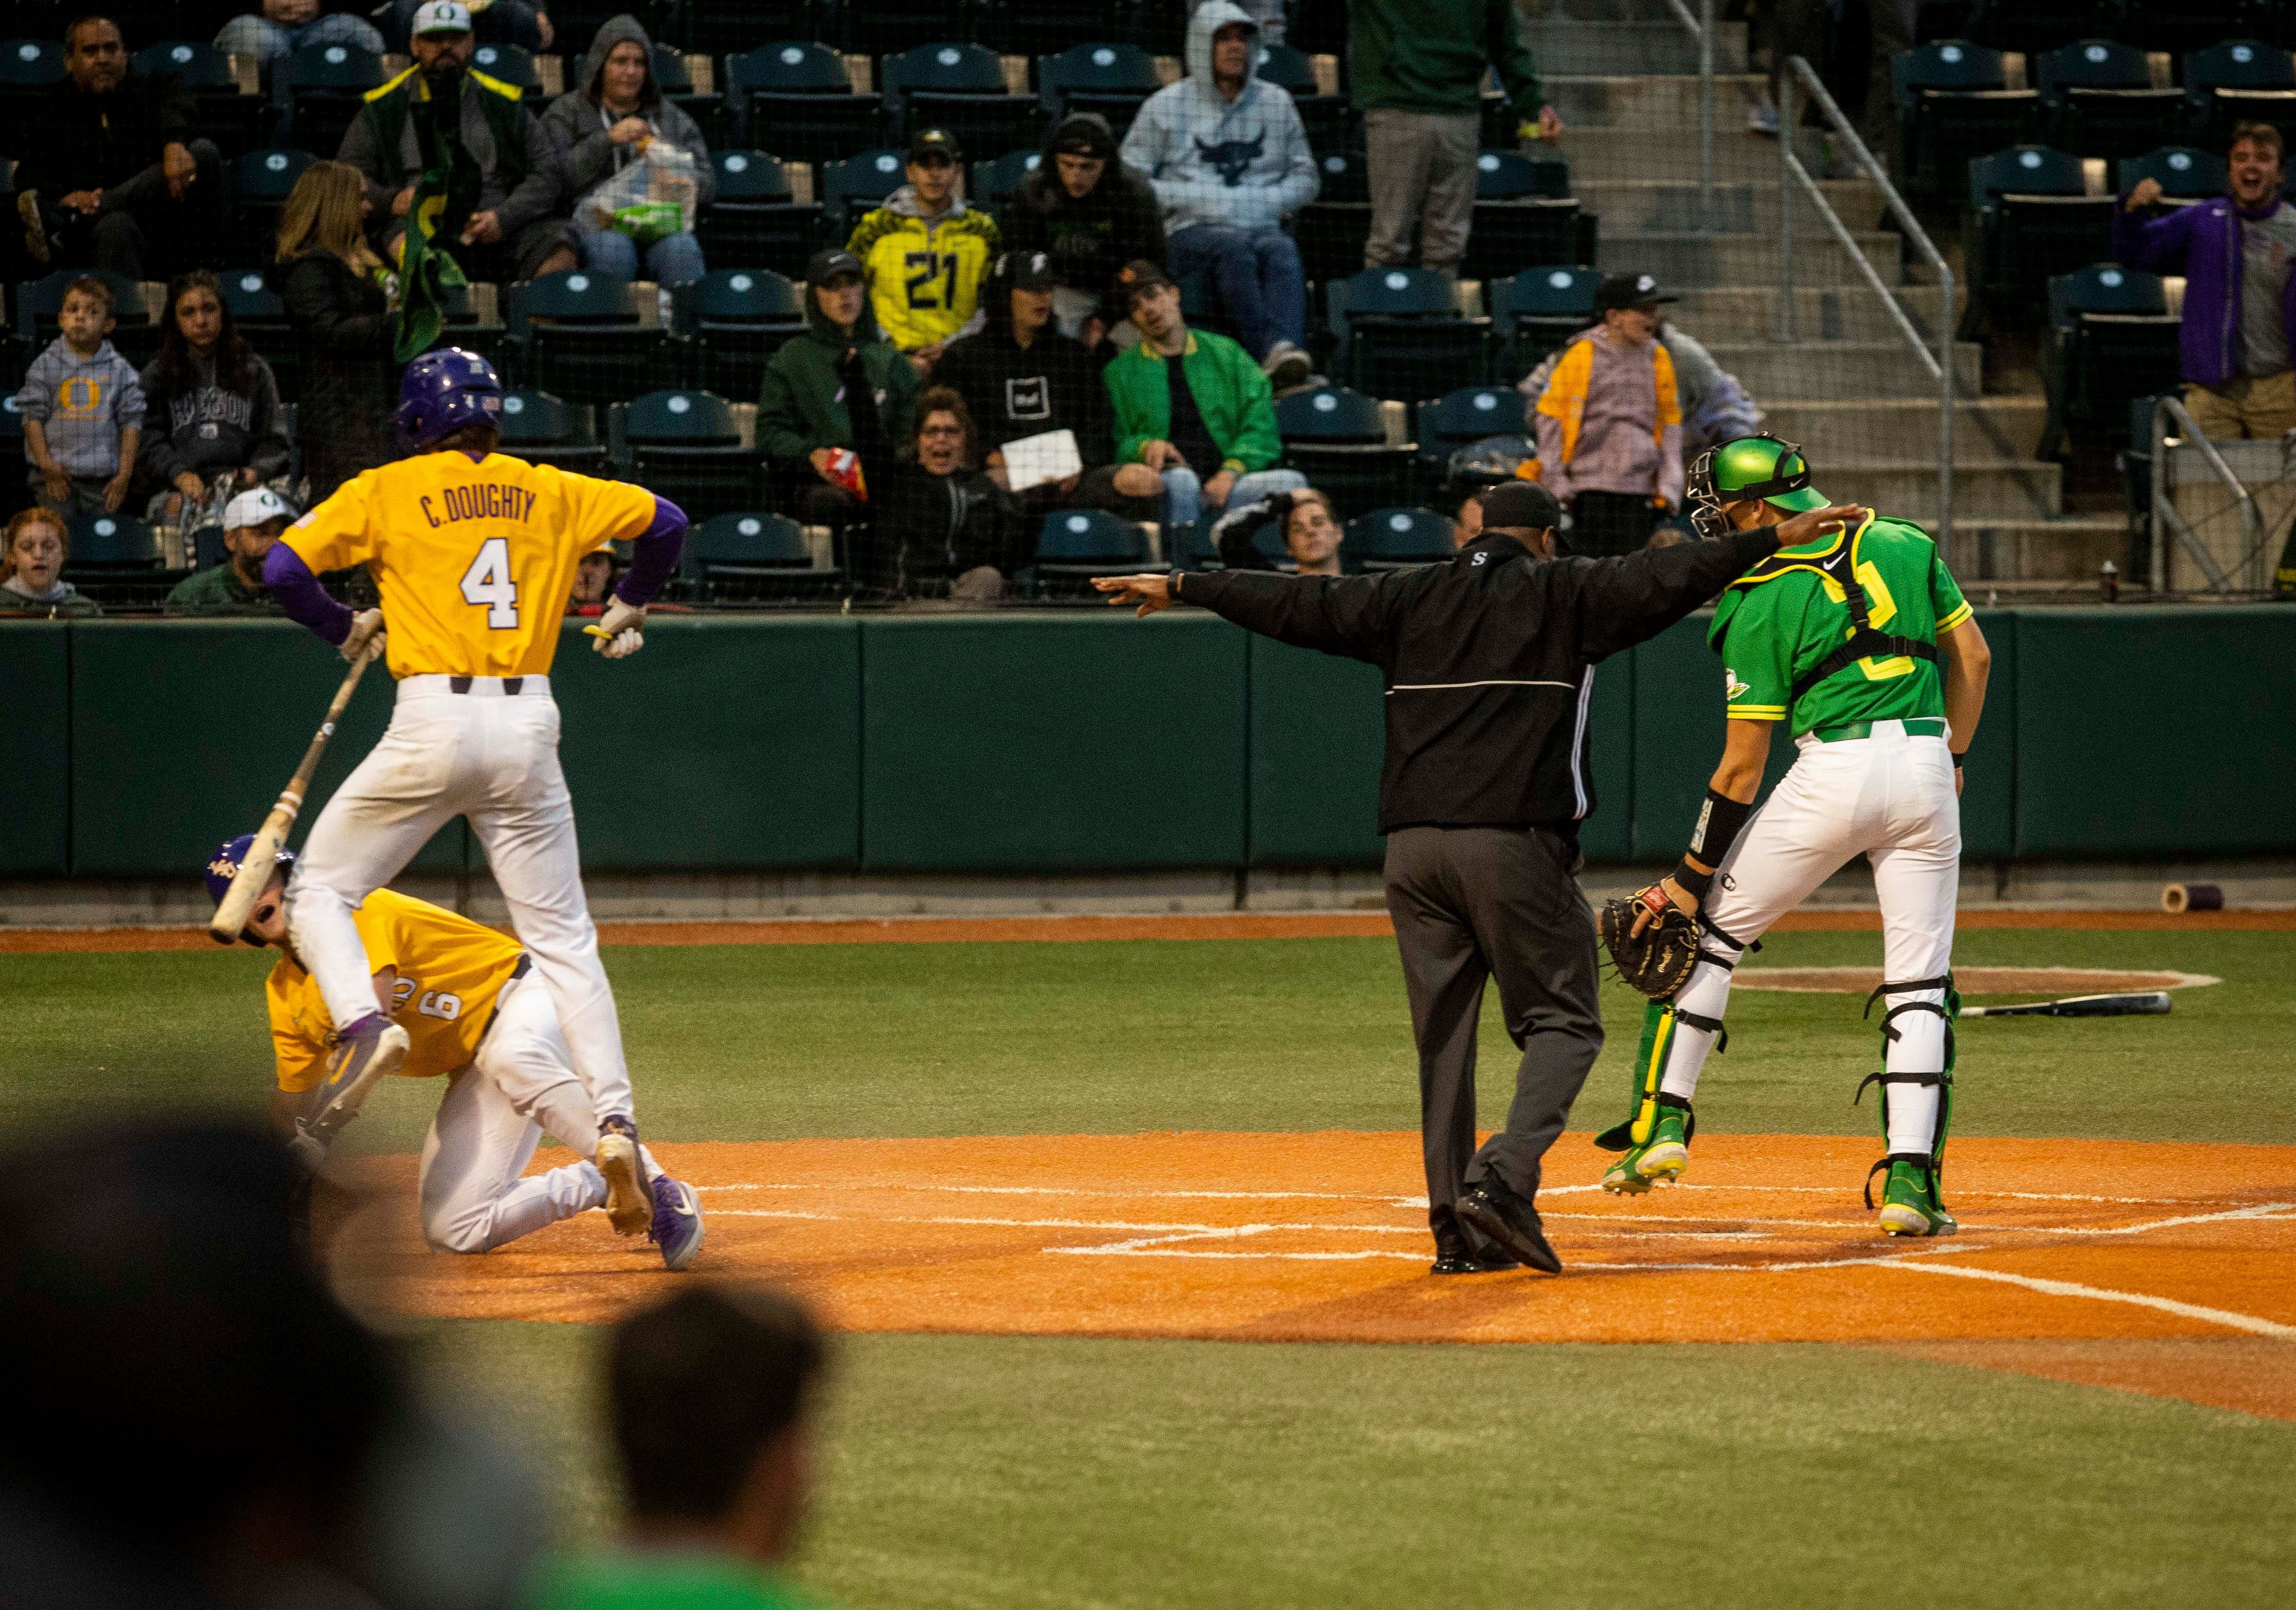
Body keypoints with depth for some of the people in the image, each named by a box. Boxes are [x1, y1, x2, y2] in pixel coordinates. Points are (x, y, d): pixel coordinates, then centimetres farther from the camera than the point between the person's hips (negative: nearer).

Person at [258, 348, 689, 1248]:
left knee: (320, 890, 10)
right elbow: (664, 520, 18)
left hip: (434, 716, -3)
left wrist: (344, 629, 13)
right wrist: (629, 607, 34)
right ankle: (615, 1122, -7)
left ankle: (362, 1022, -18)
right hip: (528, 723, 3)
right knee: (562, 939, 7)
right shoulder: (550, 493, 13)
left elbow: (283, 570, -5)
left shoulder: (388, 491, 4)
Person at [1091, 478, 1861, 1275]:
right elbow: (1666, 577, -5)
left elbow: (1297, 602, 15)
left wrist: (1180, 587, 23)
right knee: (1563, 1021, 2)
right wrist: (1776, 538, -4)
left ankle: (1457, 1226, 5)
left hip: (1412, 846, 4)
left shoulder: (1409, 596, 14)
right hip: (1515, 843, -4)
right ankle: (1504, 1179, -20)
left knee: (1443, 1034, 9)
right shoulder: (1561, 595, 5)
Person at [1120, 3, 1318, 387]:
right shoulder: (1167, 106, 11)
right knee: (1235, 247, -37)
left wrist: (1267, 201, 1)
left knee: (1283, 252, -34)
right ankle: (1271, 347, -56)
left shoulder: (1276, 103, 19)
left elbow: (1306, 178, 23)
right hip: (1190, 231, -2)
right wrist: (1194, 198, -7)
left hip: (1261, 225, 2)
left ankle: (1287, 349, -58)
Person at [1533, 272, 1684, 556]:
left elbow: (1670, 425, 16)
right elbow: (1548, 418, -1)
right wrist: (1557, 481, -4)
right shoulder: (1580, 356, -4)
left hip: (1642, 490, 3)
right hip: (1591, 487, -3)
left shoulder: (1659, 359, 10)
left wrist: (1669, 483, 8)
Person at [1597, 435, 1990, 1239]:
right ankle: (1912, 1183, -3)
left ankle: (1663, 1120, 9)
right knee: (1919, 983, 7)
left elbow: (1742, 765, -3)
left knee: (1710, 929, 13)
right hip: (1926, 765, 4)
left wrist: (1690, 879, 2)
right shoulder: (1904, 543, 10)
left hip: (1835, 773, -4)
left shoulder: (1762, 603, -3)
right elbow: (1973, 658, 11)